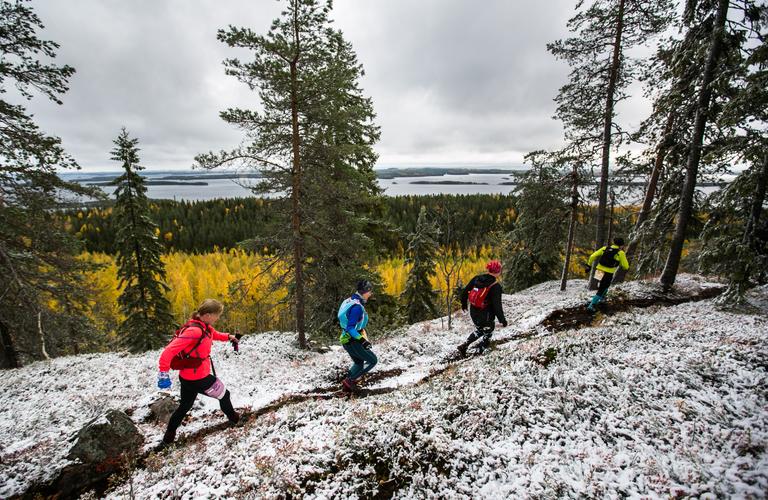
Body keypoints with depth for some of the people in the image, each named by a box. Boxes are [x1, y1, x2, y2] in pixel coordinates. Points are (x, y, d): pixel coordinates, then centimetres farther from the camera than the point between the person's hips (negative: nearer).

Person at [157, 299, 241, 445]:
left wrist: (228, 337, 7)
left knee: (185, 406, 27)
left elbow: (214, 334, 22)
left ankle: (169, 436, 39)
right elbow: (169, 351, -32)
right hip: (198, 378, -8)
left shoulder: (205, 326, -1)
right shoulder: (194, 331, -30)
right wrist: (164, 373, -33)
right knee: (224, 394, 16)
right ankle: (233, 418, 38)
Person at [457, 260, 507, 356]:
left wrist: (464, 303, 19)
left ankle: (464, 346, 20)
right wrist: (502, 319, -9)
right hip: (486, 315, -6)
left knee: (479, 330, 29)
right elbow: (497, 305, -20)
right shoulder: (496, 286, -19)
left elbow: (465, 291, 4)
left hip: (473, 312, 6)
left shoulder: (477, 278, -2)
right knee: (487, 335, 17)